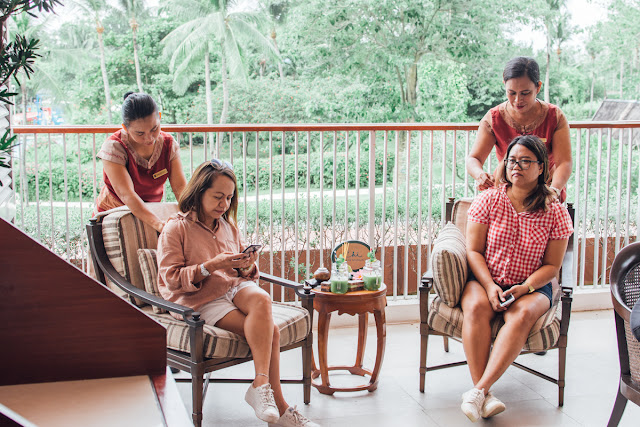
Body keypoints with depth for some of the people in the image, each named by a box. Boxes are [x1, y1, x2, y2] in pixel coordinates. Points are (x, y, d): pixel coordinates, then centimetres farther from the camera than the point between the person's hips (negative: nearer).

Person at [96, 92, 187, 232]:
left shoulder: (168, 144, -4)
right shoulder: (113, 147, -19)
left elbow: (180, 186, -10)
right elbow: (126, 194, -30)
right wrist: (159, 224, -44)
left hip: (150, 212, 4)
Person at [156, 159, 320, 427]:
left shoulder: (229, 227, 18)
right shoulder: (175, 229, -1)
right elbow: (172, 279, -8)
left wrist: (247, 267, -2)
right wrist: (211, 266, -20)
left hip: (235, 287, 5)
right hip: (203, 300, -5)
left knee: (261, 299, -33)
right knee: (269, 331, -26)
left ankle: (260, 386, -31)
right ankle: (277, 404, -22)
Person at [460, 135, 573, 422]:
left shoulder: (555, 212, -1)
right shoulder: (489, 200, 0)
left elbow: (552, 266, 1)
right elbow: (473, 250, -1)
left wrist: (525, 288, -17)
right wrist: (490, 286, -16)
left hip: (533, 287, 0)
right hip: (485, 280, 1)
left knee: (521, 315, -34)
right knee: (476, 307, -33)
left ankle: (479, 390, -40)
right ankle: (484, 396, -36)